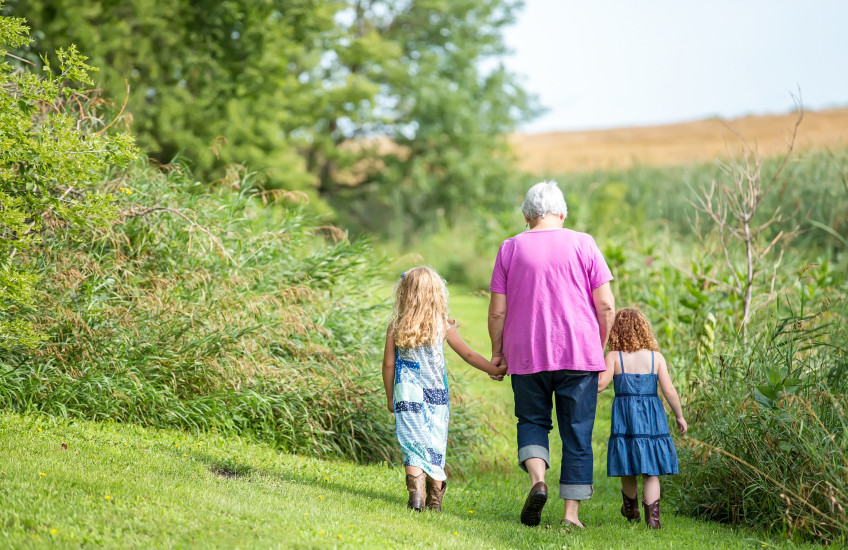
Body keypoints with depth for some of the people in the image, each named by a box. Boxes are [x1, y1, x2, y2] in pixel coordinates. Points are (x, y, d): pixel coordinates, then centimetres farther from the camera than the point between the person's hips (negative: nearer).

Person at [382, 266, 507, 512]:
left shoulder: (395, 327, -2)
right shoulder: (443, 326, -2)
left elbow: (388, 365, 1)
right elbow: (468, 355, 1)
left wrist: (390, 397, 12)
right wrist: (494, 369, 11)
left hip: (407, 393, -1)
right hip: (436, 395, 1)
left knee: (413, 442, -1)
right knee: (436, 445, 10)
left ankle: (415, 492, -21)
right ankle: (435, 500, 13)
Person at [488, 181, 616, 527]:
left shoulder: (510, 249, 3)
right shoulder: (583, 245, 1)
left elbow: (497, 311, 1)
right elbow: (606, 305, -3)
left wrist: (496, 351, 13)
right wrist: (600, 347, 11)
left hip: (527, 355, 1)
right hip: (579, 354, -1)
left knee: (532, 421, 17)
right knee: (577, 432, 6)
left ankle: (537, 478, -10)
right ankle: (571, 511, 3)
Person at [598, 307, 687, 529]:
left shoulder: (614, 357, -3)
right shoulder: (656, 357, 1)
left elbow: (599, 385, -12)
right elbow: (669, 391, -2)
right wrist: (680, 416, 10)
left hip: (624, 416, 0)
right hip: (652, 418, 0)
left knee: (628, 469, 15)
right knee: (651, 471, 3)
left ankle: (631, 508, 35)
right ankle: (652, 515, -7)